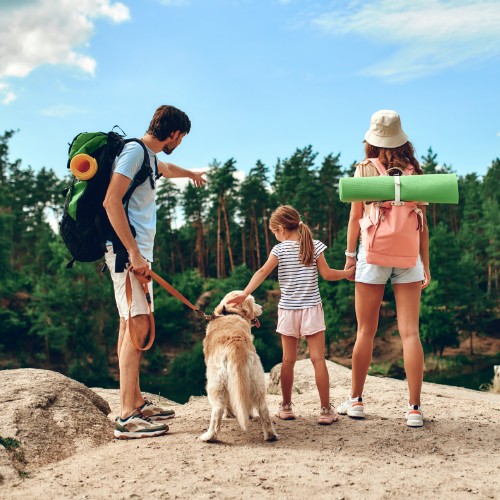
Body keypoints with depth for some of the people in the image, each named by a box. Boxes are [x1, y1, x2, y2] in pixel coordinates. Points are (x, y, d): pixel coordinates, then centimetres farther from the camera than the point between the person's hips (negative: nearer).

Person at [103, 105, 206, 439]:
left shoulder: (149, 156, 20)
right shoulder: (134, 151, -10)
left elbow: (165, 169, 46)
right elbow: (112, 202, -21)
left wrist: (191, 174, 66)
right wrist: (134, 254, -24)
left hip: (137, 251, 10)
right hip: (128, 250, -10)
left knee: (132, 324, 11)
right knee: (137, 324, -14)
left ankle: (137, 402, 18)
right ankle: (128, 417, -14)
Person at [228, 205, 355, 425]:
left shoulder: (280, 250, -5)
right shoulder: (315, 246, 0)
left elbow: (263, 271, -17)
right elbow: (327, 274, 0)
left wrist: (245, 293, -22)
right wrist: (347, 272, 17)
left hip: (288, 310, 0)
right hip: (312, 309, 0)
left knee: (288, 360, 11)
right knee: (318, 359, 0)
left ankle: (286, 407, 19)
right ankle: (326, 410, 0)